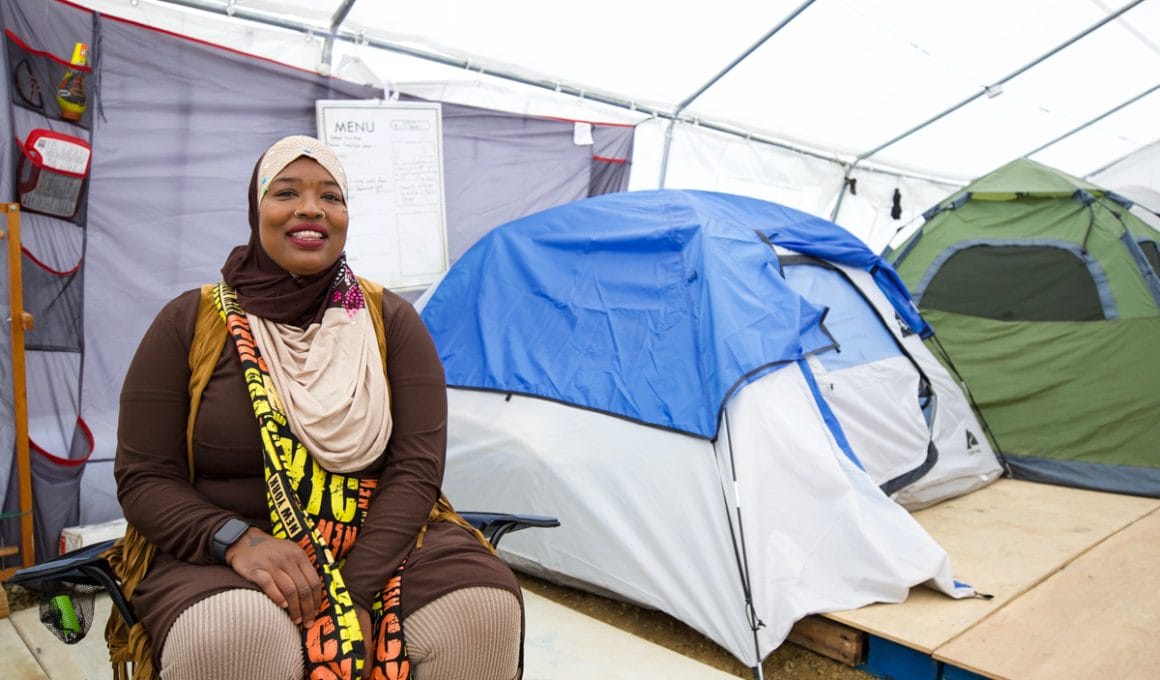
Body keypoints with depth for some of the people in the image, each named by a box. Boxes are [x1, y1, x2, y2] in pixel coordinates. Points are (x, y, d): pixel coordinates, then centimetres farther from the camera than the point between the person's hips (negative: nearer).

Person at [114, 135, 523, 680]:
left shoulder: (391, 321, 1)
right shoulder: (189, 323, 0)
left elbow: (416, 467, -5)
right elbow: (143, 478, 0)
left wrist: (357, 592, -18)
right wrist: (236, 539, -20)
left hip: (379, 543, 1)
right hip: (227, 558, -1)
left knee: (483, 610, -27)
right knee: (230, 636, -35)